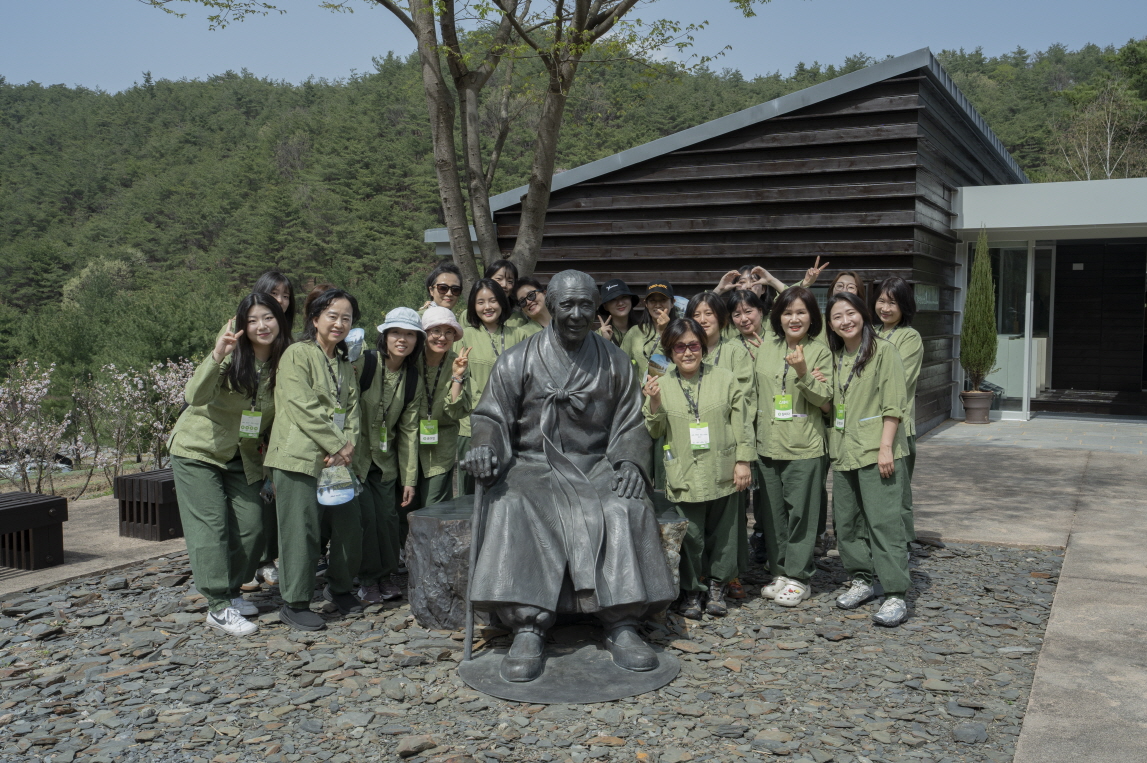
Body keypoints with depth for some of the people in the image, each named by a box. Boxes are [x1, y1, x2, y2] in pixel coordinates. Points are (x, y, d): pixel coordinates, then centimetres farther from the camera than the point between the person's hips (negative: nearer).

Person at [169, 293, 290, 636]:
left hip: (242, 457, 5)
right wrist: (216, 357, -43)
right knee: (211, 526, -7)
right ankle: (219, 607, -2)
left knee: (253, 524, 1)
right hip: (198, 449, -5)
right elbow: (195, 396, -32)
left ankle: (230, 591, 21)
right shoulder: (232, 358, -19)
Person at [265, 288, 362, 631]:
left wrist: (349, 445, -5)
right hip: (300, 458, -7)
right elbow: (303, 408, -14)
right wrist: (337, 446, -14)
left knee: (350, 525, 10)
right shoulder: (297, 354, -6)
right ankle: (294, 603, 8)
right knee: (301, 531, -4)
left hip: (337, 460, 7)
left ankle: (339, 587, 30)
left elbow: (351, 407, 13)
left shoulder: (344, 363, 18)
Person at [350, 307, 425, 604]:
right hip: (354, 455, -4)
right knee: (365, 516, -7)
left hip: (385, 460, 4)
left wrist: (409, 478, 4)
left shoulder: (413, 379, 2)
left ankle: (385, 576, 23)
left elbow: (409, 430, 4)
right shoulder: (362, 364, -14)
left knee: (390, 517, 3)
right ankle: (368, 579, 11)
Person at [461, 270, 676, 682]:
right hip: (535, 467, -1)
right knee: (514, 512, -33)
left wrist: (629, 462, -11)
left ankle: (622, 626, -27)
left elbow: (631, 425, 9)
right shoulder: (518, 360, 7)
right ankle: (528, 630, -33)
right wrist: (484, 447, -20)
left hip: (597, 467, 1)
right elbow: (491, 417, 3)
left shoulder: (614, 362, 11)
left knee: (628, 509, -30)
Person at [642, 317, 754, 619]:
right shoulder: (661, 385, 4)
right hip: (684, 476, -1)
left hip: (722, 474, 1)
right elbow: (655, 432, 4)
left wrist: (743, 461, 0)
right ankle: (690, 592, 18)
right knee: (689, 536, 0)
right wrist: (654, 403, -12)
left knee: (722, 533, 9)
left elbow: (740, 424, 5)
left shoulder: (725, 379, 3)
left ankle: (717, 587, 27)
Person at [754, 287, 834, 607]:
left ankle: (798, 577, 10)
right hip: (768, 444, 4)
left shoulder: (820, 352, -2)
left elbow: (826, 402, -8)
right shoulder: (766, 347, 9)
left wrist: (803, 373, -19)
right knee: (774, 513, 9)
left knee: (800, 512, 0)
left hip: (805, 447, -4)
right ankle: (780, 571, 21)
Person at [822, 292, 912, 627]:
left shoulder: (883, 351, -5)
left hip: (876, 450, -7)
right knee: (846, 520, 11)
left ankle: (895, 595, -7)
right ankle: (861, 580, 25)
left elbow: (894, 404, -11)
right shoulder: (834, 357, 15)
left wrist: (886, 447, -18)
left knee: (883, 520, -9)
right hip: (843, 451, 7)